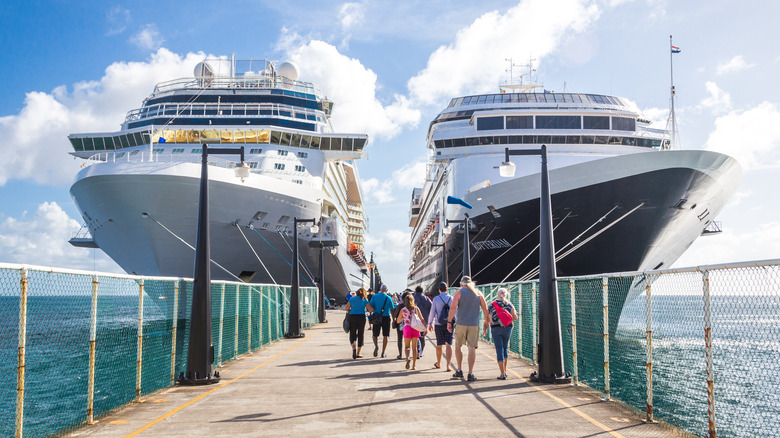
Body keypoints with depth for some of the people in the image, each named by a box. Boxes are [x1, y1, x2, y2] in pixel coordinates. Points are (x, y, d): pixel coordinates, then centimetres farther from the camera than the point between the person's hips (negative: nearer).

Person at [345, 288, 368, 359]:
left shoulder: (352, 298, 8)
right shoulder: (365, 300, 5)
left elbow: (347, 308, 0)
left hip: (352, 316, 1)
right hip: (361, 317, 0)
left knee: (352, 334, 5)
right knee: (360, 335, 9)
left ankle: (354, 348, -23)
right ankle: (358, 353, 11)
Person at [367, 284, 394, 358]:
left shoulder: (374, 296, -1)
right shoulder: (388, 298, -2)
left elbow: (370, 307, -4)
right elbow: (392, 309, 1)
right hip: (386, 318, -1)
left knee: (375, 335, 12)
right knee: (385, 335, 7)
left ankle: (376, 346, -16)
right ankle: (383, 353, 6)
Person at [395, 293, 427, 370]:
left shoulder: (403, 310, 0)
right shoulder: (416, 309, 0)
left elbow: (398, 321, 9)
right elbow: (422, 319, 0)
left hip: (407, 328, -1)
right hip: (415, 329, 1)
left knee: (407, 346, 11)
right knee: (414, 347, 10)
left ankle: (407, 358, -20)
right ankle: (414, 365, 11)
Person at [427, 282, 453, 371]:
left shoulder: (436, 299, -4)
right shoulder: (452, 298, 0)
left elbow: (432, 312, -1)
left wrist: (430, 323, 9)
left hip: (439, 324, 0)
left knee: (439, 344, 14)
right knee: (449, 344, -3)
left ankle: (438, 363, 30)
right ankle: (448, 365, -14)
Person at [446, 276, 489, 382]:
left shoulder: (459, 292, -1)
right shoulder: (478, 293, 8)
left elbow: (453, 307, -12)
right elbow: (485, 309, 7)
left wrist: (449, 321, -7)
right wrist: (486, 323, 15)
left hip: (461, 323, -1)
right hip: (474, 324, 1)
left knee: (458, 346, 16)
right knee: (472, 347, 1)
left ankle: (459, 370, 17)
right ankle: (470, 373, -5)